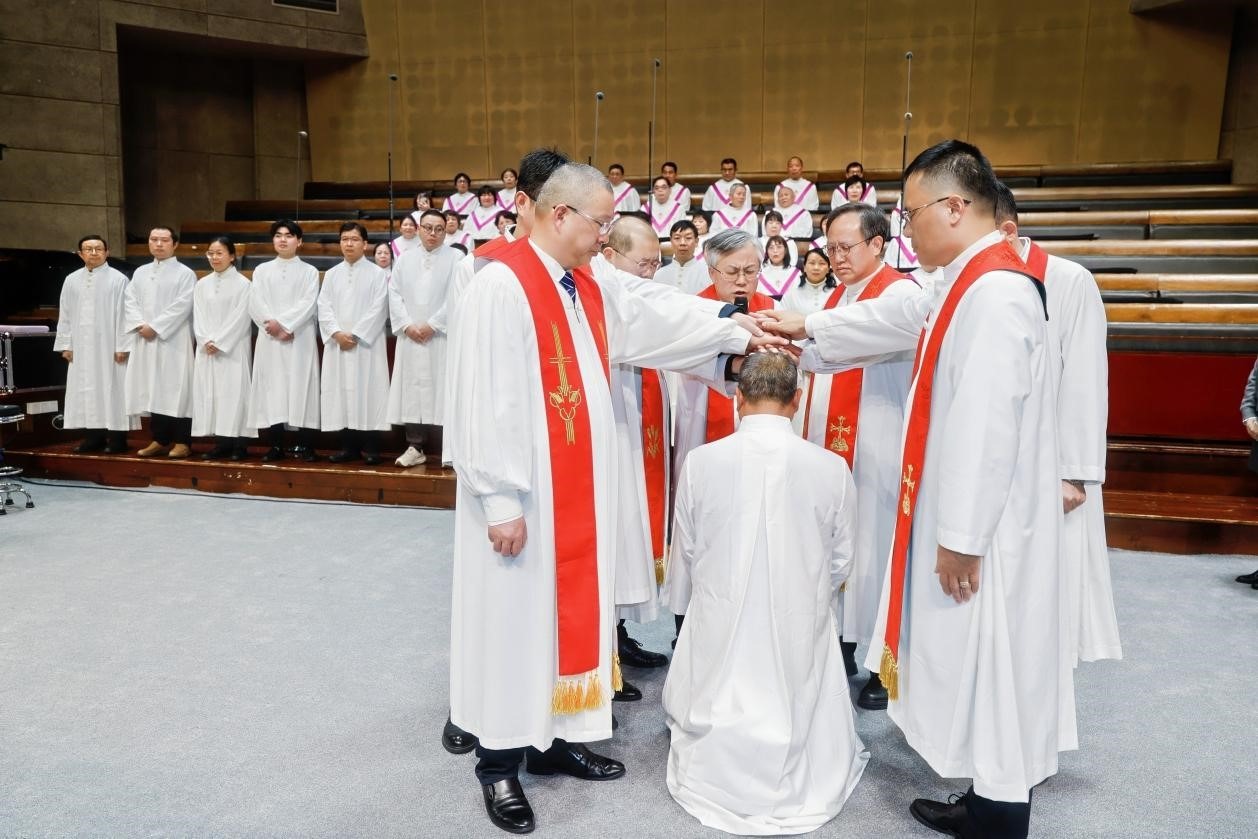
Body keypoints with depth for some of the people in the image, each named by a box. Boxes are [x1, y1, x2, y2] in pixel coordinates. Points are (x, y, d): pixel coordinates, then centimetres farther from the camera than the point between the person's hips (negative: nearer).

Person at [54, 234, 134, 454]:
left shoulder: (118, 279, -4)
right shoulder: (71, 281, 10)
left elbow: (124, 314, -7)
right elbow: (65, 315, 12)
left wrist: (122, 346, -11)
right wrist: (66, 345, 6)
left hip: (109, 346, -5)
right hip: (81, 347, 5)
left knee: (112, 390, -2)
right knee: (85, 392, 6)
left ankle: (117, 438, 3)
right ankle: (93, 437, 13)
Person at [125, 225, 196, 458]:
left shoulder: (185, 274, -1)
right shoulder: (140, 273, 16)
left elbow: (181, 306, -11)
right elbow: (130, 301, 9)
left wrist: (155, 327, -14)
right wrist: (140, 325, -9)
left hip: (174, 341, -6)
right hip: (146, 341, 6)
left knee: (177, 389, -6)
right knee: (153, 390, 8)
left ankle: (182, 442, -1)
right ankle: (159, 439, 15)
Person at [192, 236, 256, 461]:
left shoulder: (242, 284, -1)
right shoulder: (202, 284, 12)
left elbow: (240, 318, -8)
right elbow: (198, 317, 8)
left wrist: (219, 342, -12)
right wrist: (206, 341, -7)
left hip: (233, 349, -5)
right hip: (207, 349, 5)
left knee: (234, 391, -6)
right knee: (210, 392, 3)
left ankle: (239, 444, -2)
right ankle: (221, 443, 8)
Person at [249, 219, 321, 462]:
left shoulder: (309, 271, 8)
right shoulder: (261, 270, 14)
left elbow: (308, 304, -6)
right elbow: (255, 304, 3)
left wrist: (282, 323, -15)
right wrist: (272, 325, -12)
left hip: (300, 339, -2)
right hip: (269, 339, 2)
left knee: (301, 387, -5)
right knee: (273, 388, 0)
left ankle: (304, 445, -1)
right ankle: (276, 445, 4)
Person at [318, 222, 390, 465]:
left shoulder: (377, 273, 2)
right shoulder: (331, 274, 13)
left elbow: (378, 309, -7)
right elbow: (324, 307, 6)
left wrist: (355, 335, -13)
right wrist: (337, 333, -11)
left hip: (367, 343, -4)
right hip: (337, 344, 4)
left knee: (368, 391, -5)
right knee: (341, 392, 3)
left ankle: (370, 447, 1)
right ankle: (348, 446, 11)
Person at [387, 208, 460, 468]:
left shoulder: (456, 258, 1)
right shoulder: (405, 259, 14)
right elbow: (395, 294, 8)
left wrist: (432, 325, -13)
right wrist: (407, 325, -6)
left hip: (442, 337, -4)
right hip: (410, 338, 4)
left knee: (443, 389, -4)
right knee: (412, 390, 4)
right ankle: (415, 447, 11)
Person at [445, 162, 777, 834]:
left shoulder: (589, 290, 10)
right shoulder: (501, 287, -17)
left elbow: (656, 326, 19)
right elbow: (485, 401, -20)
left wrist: (740, 334, 16)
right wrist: (501, 499, -21)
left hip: (578, 489, 9)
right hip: (525, 495, -8)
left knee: (570, 605, 15)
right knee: (517, 614, 3)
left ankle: (557, 737, 30)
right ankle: (500, 760, 19)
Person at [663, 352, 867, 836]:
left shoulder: (700, 462, -12)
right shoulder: (832, 468, -12)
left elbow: (684, 555, 3)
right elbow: (840, 562, 2)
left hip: (717, 629, 0)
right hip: (802, 631, 0)